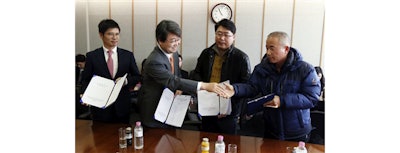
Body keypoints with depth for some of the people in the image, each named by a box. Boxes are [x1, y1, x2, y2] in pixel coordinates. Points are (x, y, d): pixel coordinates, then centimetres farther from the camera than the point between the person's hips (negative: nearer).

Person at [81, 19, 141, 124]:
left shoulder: (128, 55, 2)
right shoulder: (92, 56, -1)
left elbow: (137, 77, 7)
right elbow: (86, 80, 4)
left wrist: (126, 80, -13)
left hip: (122, 106, 1)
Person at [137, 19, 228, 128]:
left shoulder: (173, 52, -1)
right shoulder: (154, 62, -28)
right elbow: (173, 81, -35)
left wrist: (179, 88, -11)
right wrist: (205, 86, -42)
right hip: (154, 112, -7)